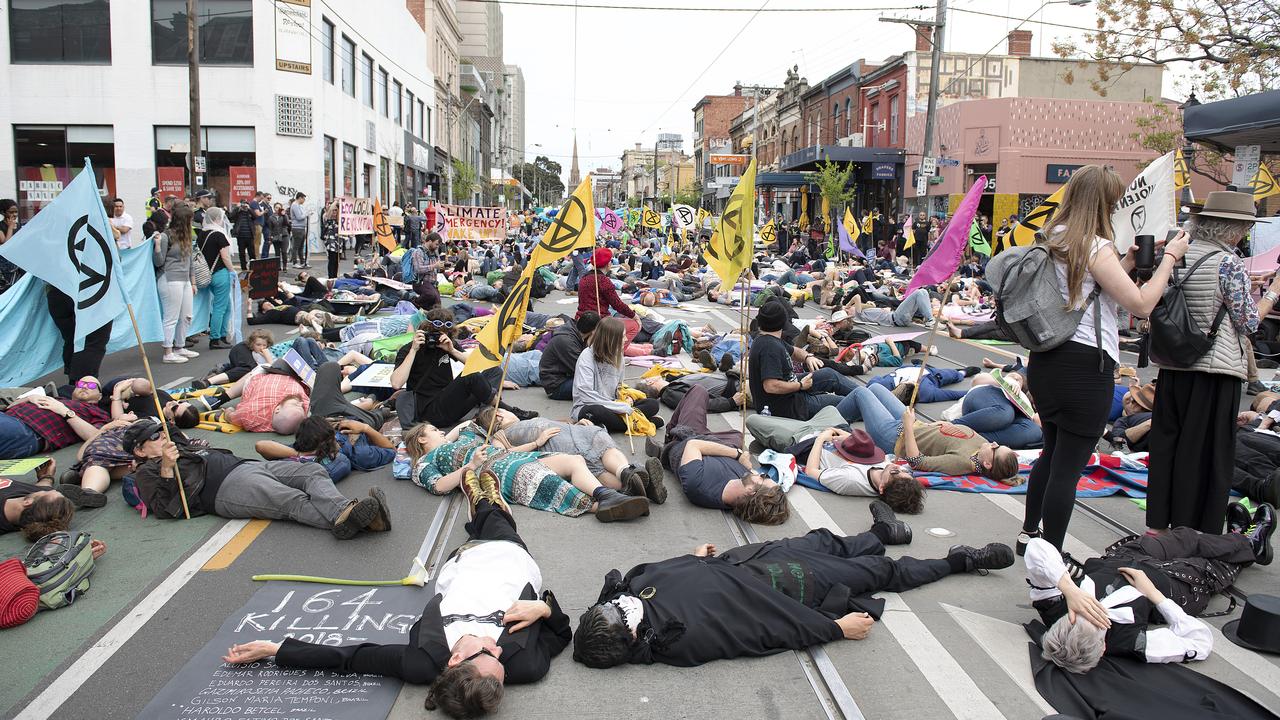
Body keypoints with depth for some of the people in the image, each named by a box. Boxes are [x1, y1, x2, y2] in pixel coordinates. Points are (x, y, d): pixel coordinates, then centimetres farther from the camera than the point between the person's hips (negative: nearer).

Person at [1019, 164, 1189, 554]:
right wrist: (1169, 258, -4)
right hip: (1085, 366, -9)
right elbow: (1141, 304, -14)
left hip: (1046, 360, 9)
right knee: (1068, 466, -1)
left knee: (1052, 453, 23)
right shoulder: (1095, 247, -15)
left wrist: (1129, 261, 16)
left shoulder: (1054, 240, 11)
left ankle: (1030, 533, 36)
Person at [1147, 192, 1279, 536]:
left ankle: (1159, 523, 19)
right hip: (1214, 369, -6)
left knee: (1166, 443, 11)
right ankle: (1198, 533, 11)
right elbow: (1249, 322, -6)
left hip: (1173, 366, 6)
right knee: (1208, 453, 3)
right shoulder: (1228, 262, -11)